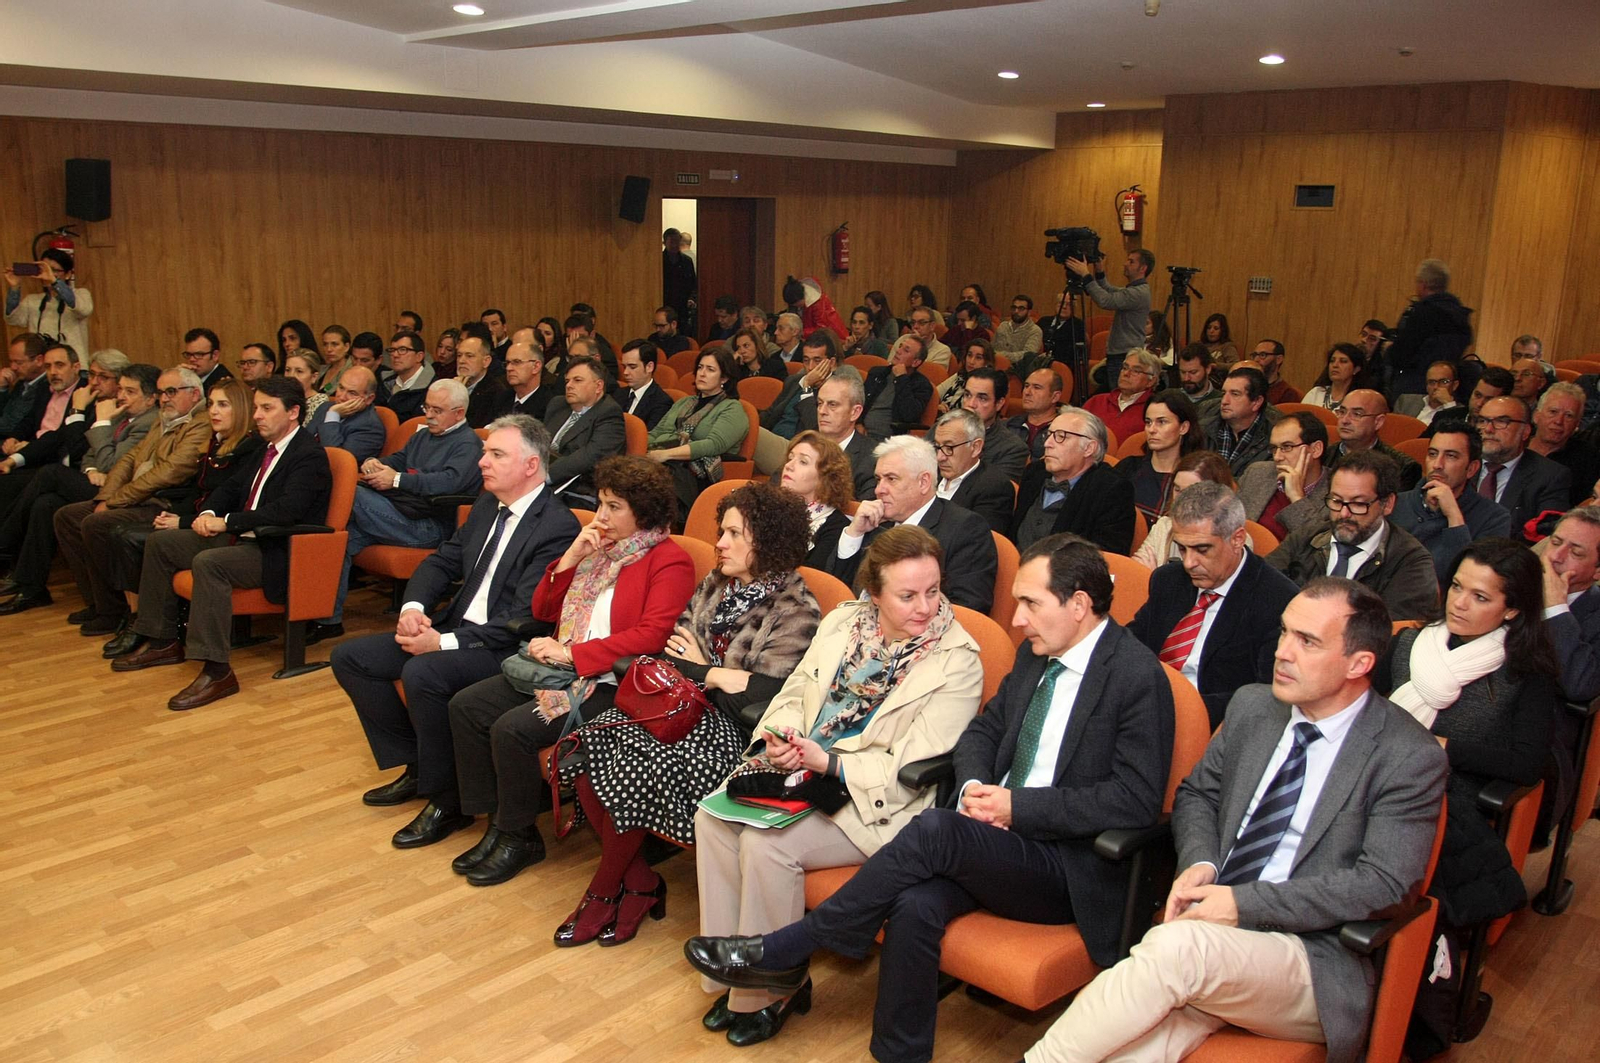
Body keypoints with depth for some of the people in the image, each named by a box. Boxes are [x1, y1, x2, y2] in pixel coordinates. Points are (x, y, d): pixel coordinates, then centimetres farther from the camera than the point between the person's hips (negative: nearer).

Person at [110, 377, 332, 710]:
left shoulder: (310, 455, -15)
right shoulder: (265, 447, 15)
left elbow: (287, 510, -28)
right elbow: (232, 486, 23)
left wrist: (226, 521, -23)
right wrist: (208, 513, 2)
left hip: (278, 552, -10)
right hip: (244, 538, 10)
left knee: (209, 562, -34)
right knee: (160, 541, 9)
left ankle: (216, 671, -31)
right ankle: (162, 641, 16)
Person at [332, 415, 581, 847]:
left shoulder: (558, 527, -18)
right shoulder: (487, 506, 10)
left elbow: (524, 620, -23)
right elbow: (441, 561, 15)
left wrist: (443, 643, -24)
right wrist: (413, 608, -6)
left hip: (504, 649, -9)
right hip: (455, 628, 10)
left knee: (422, 674, -34)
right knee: (349, 657, 5)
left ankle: (447, 802, -12)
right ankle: (416, 766, 14)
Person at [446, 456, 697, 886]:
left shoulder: (669, 561, -8)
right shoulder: (599, 548, 16)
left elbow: (651, 636, -20)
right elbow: (543, 610, 16)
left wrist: (570, 653, -19)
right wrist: (571, 558, 0)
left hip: (610, 684, -9)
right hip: (563, 670, 9)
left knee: (512, 729, -23)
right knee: (466, 706, -3)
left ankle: (519, 836, -1)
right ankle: (498, 821, 5)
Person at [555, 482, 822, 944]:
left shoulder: (796, 611, -8)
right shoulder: (715, 586, 14)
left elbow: (764, 696, -17)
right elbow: (673, 654, 11)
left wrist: (703, 671, -3)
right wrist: (724, 677, -8)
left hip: (731, 729, -7)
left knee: (635, 773, -27)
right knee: (588, 747, -17)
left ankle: (603, 892, -1)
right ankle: (640, 882, -5)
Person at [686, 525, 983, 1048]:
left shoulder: (957, 661, -14)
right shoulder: (843, 620, 4)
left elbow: (911, 769, -17)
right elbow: (795, 691, 9)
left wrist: (827, 761, -25)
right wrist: (778, 738, -13)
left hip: (874, 804, -6)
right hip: (802, 774, 6)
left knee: (767, 843, -25)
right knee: (713, 817, -14)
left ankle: (773, 988, -1)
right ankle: (731, 972, 1)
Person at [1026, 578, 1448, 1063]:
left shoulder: (1411, 758, -6)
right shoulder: (1252, 706, 11)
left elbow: (1384, 884, -14)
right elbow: (1196, 793, 21)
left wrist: (1243, 904, -19)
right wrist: (1200, 864, -2)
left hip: (1315, 963, -4)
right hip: (1211, 930, 4)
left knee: (1177, 946, -33)